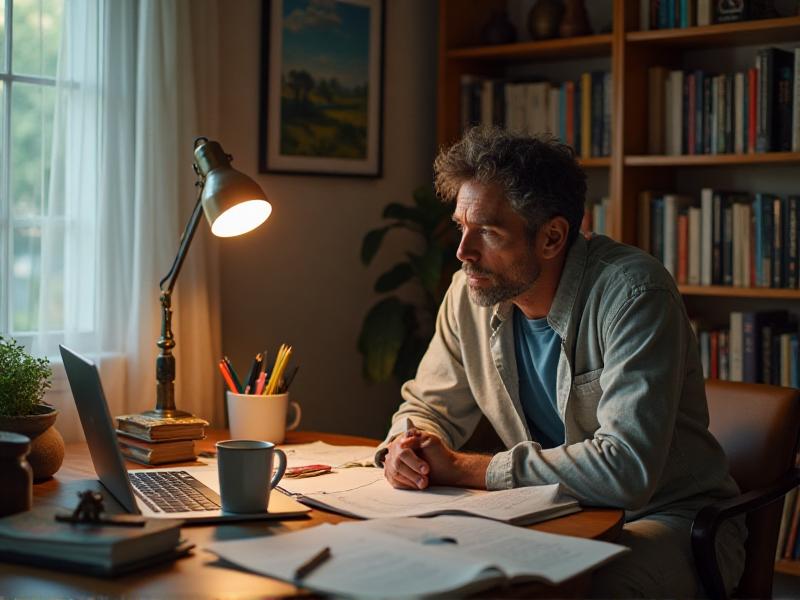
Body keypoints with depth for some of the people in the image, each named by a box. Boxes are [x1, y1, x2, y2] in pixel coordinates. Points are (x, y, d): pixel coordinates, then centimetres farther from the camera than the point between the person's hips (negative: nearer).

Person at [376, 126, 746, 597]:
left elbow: (627, 469, -31)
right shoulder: (471, 292, -3)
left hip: (666, 520, -5)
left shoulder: (633, 293, -23)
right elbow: (430, 407, 12)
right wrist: (406, 448, -15)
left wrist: (464, 469, -24)